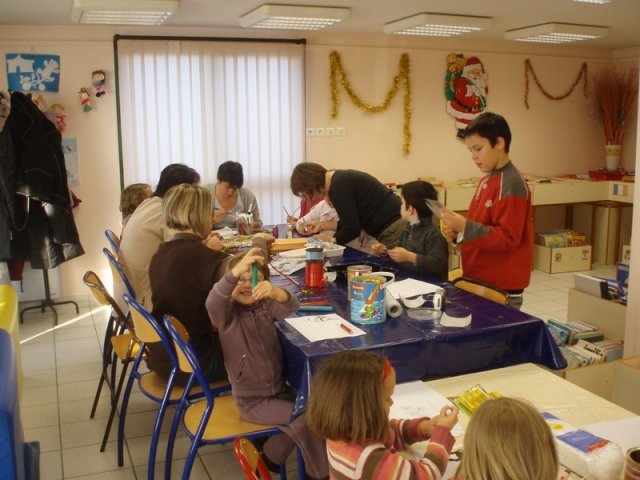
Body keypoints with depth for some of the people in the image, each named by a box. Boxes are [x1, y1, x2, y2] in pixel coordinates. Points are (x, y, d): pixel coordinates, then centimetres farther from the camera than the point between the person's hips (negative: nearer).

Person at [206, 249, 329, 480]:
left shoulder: (266, 306, -1)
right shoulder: (227, 314, -14)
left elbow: (290, 307, -22)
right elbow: (212, 303, -37)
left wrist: (276, 292, -47)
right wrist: (235, 272, -55)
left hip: (279, 389, 6)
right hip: (252, 400, -6)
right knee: (306, 418, -15)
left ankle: (271, 456, 19)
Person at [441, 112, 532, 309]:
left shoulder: (511, 184, -17)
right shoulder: (487, 180, 11)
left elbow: (507, 238, -21)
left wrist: (465, 228, -27)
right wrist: (458, 232, 1)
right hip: (478, 282, 9)